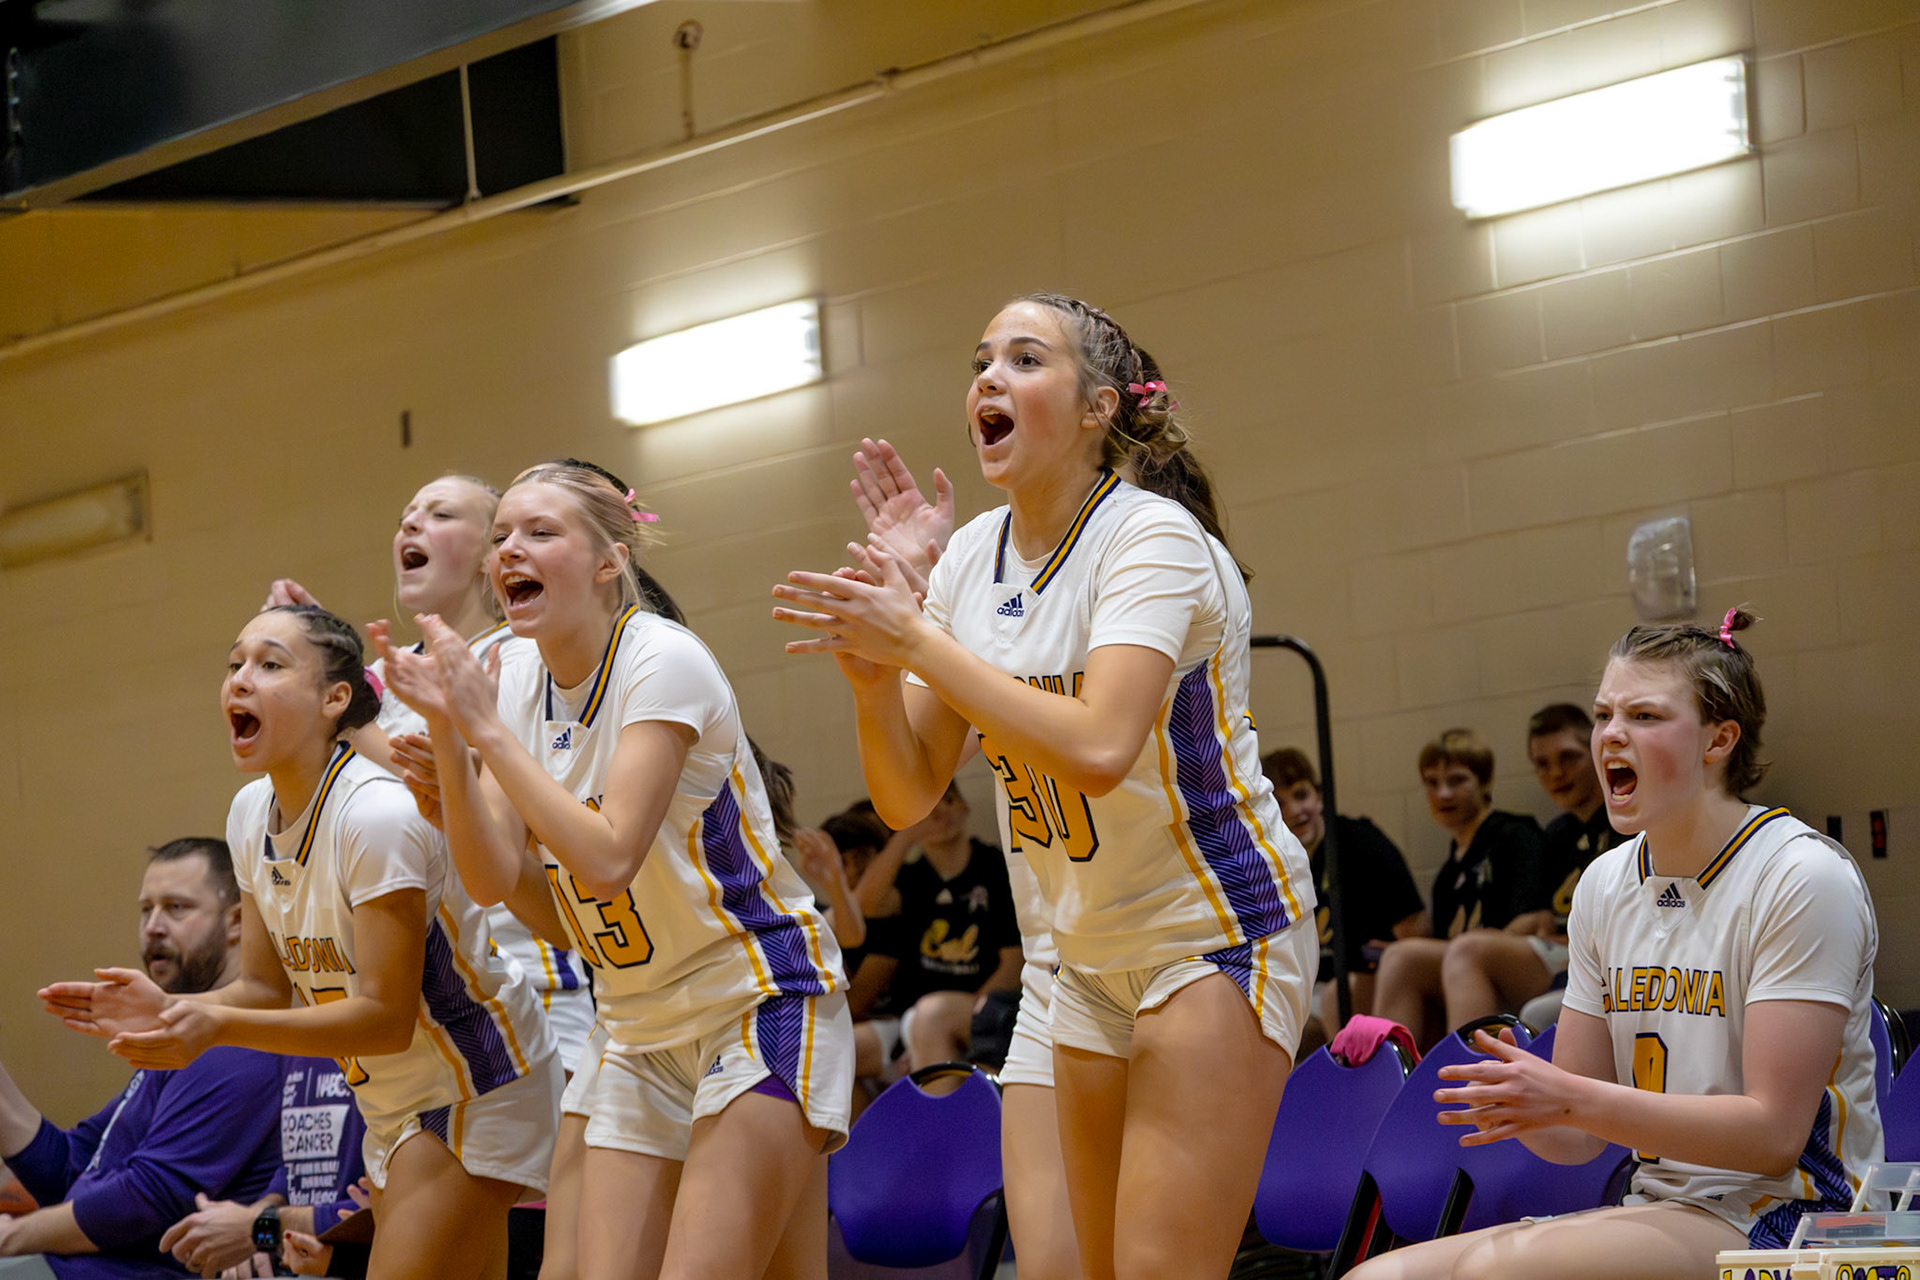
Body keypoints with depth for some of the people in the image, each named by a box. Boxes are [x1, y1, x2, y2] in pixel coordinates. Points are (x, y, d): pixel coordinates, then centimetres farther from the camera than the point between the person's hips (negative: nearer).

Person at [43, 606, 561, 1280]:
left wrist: (218, 1027, -33)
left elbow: (385, 1016, -26)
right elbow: (267, 986, 7)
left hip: (476, 1091, -8)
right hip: (395, 1108, 8)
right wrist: (170, 1012, -13)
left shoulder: (378, 815, -26)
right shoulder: (251, 812, 1)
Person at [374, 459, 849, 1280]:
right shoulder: (522, 680, 3)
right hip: (637, 1028, 7)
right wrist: (445, 730, -14)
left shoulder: (662, 662, -18)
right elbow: (497, 881, -3)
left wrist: (486, 727, -25)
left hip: (760, 1005, -7)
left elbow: (607, 859, -28)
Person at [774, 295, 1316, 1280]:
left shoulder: (1152, 535, -18)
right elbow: (907, 798, 2)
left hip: (1217, 930, -7)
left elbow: (1098, 748, -34)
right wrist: (871, 674, -17)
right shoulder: (973, 556, 2)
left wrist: (915, 639, -29)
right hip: (1095, 956, 7)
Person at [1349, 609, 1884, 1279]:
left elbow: (1774, 1132, -16)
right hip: (1657, 1212, 6)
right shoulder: (1607, 884, 11)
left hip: (1780, 1221, -6)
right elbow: (1579, 1137, 11)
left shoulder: (1802, 878, -10)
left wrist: (1571, 1100, -21)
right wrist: (1520, 1104, -12)